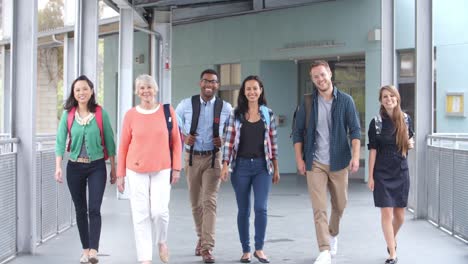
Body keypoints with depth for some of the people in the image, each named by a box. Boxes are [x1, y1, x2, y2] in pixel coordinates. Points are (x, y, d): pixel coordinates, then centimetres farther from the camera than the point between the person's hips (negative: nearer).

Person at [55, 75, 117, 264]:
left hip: (97, 166, -2)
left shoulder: (100, 113, -3)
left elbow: (109, 140, 2)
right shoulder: (68, 114, -1)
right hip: (75, 167, 2)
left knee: (94, 209, -11)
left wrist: (113, 168, 4)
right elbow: (60, 141, -4)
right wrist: (58, 167, -14)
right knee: (80, 210, 10)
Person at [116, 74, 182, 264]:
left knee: (159, 211, -10)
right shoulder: (131, 115, 0)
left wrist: (176, 168, 1)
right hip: (137, 171, 1)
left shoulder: (167, 111, 1)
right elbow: (123, 146, 5)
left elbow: (176, 141, 6)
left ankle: (162, 241, 21)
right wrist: (120, 174, 5)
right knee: (141, 214, 1)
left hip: (162, 170, 0)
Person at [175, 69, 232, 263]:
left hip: (213, 158, -2)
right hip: (192, 157, 2)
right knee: (195, 202, 13)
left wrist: (225, 141, -9)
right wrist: (183, 137, -7)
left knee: (209, 202, -11)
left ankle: (207, 247, -11)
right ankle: (201, 238, 33)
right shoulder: (186, 105, 0)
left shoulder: (225, 108, -2)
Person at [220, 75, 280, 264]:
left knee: (261, 208, -9)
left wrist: (276, 168, 8)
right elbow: (228, 141, -1)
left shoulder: (268, 114, 5)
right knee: (243, 210, 6)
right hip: (241, 165, 0)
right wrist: (225, 166, -9)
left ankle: (259, 248, 4)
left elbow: (273, 143, 8)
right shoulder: (236, 114, 2)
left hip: (262, 166, 0)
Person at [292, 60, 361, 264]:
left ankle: (333, 234, 42)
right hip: (315, 163, -1)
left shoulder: (345, 101, -1)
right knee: (319, 209, -8)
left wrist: (355, 156, -13)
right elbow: (298, 132, 6)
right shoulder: (307, 102, 1)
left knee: (339, 204, 14)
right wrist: (299, 159, -1)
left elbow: (355, 130, -2)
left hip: (339, 162, 1)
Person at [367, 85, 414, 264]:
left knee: (399, 214, 9)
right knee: (386, 212, -7)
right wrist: (370, 176, -7)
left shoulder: (406, 119, 3)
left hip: (401, 172, 3)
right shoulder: (376, 122, -5)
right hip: (382, 173, -3)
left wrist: (410, 144, -4)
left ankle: (392, 238, 40)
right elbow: (373, 150, -5)